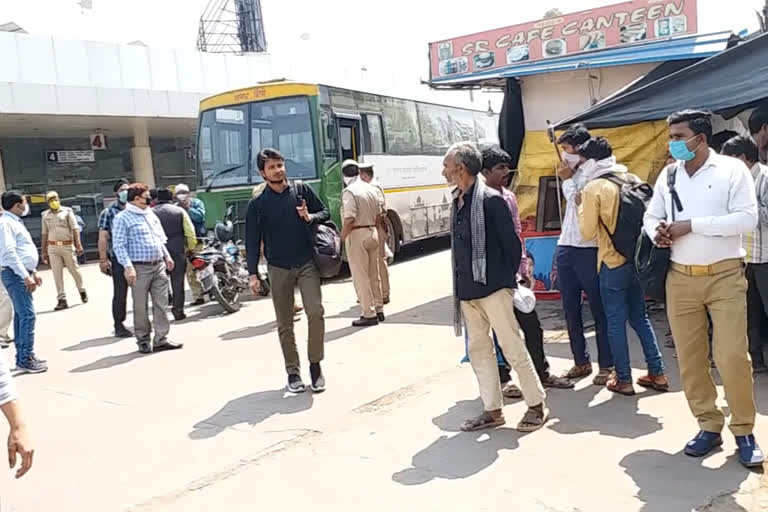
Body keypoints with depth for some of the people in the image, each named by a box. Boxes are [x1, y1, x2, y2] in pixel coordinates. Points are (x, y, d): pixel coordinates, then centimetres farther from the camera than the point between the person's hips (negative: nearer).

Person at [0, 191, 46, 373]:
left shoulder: (15, 222, 18)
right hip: (15, 275, -10)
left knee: (21, 315, 13)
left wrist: (33, 272, 22)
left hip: (22, 274, 10)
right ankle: (25, 360, -10)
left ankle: (23, 356, 20)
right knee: (28, 315, -13)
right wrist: (25, 276, -24)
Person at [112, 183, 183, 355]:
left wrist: (167, 256, 18)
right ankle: (143, 340, 13)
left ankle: (161, 339, 10)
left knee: (161, 304, 5)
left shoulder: (151, 215, 16)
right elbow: (119, 245, -12)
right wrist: (128, 266, -19)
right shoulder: (123, 218, -6)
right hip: (140, 268, -6)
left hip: (159, 265, 7)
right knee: (141, 307, 2)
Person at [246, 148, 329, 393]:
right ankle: (293, 372, 18)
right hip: (278, 269, 0)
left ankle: (315, 364, 3)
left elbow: (325, 213, 12)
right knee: (285, 324, 5)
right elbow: (252, 241, 1)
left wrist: (310, 218, -10)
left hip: (307, 264, 0)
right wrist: (253, 274, -7)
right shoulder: (257, 205, 1)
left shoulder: (302, 191, 4)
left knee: (316, 312, -15)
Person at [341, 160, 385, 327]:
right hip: (372, 233, 8)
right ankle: (379, 310, 24)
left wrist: (341, 238, -12)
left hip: (356, 235, -8)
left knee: (360, 277, -1)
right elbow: (378, 214, 13)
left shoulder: (349, 192, -15)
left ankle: (368, 314, 2)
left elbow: (349, 219, -22)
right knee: (374, 275, 16)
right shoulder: (372, 189, 9)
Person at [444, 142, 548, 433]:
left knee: (512, 347, -1)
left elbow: (512, 243, -10)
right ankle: (492, 410, 20)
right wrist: (460, 284, 11)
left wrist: (507, 279, -4)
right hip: (467, 290, 8)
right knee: (478, 350, 10)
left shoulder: (491, 200, -11)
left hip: (493, 288, -8)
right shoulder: (457, 202, 11)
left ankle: (537, 405, 14)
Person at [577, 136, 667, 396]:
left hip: (613, 263, -6)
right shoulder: (632, 179, 6)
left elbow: (587, 232, -11)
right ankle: (657, 373, 18)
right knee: (640, 317, 16)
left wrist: (582, 207, 2)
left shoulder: (593, 189, -12)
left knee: (616, 321, 4)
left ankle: (623, 379, 10)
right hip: (636, 258, 6)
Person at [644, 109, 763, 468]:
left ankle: (744, 431, 13)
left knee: (733, 357, -6)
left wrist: (692, 225, -17)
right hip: (680, 279, 4)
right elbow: (651, 215, 15)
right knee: (689, 358, 7)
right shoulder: (668, 175, 8)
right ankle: (709, 426, 21)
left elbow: (747, 218, -13)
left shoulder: (732, 169, -5)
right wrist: (657, 232, -9)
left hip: (725, 276, -4)